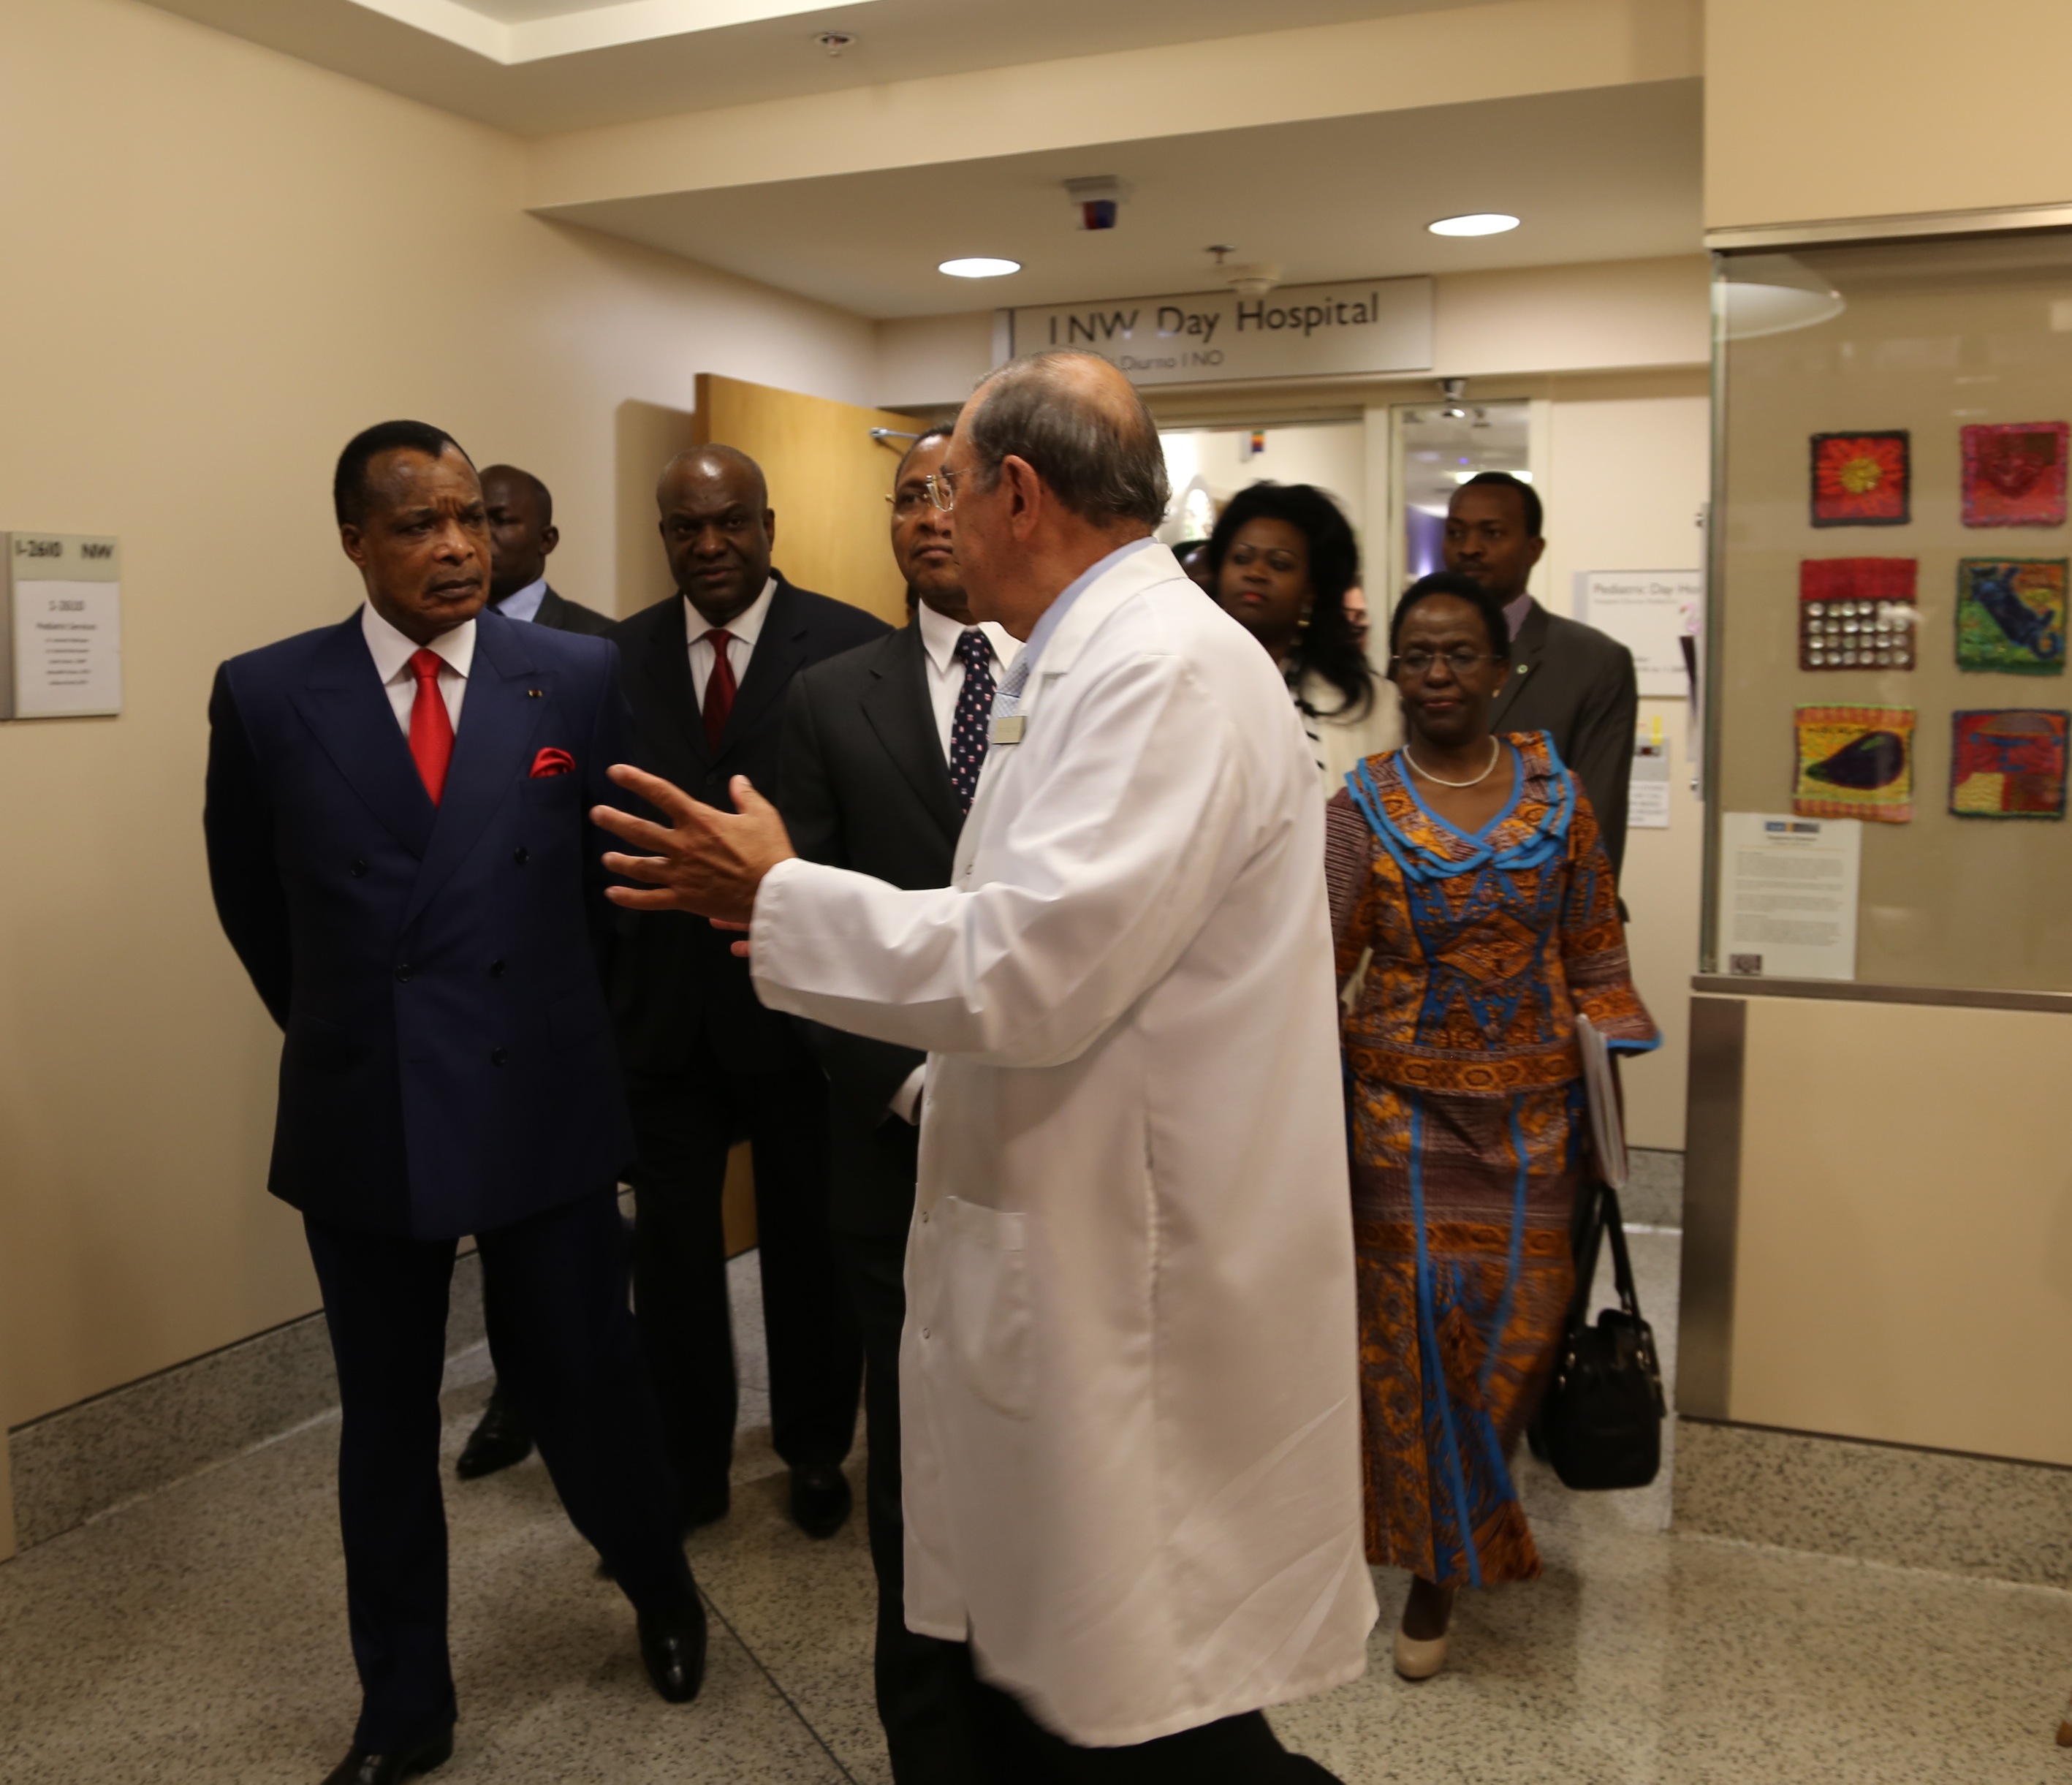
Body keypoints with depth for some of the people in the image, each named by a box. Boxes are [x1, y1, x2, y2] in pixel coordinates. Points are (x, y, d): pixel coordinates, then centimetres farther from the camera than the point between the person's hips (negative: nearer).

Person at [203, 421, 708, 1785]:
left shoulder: (578, 675, -3)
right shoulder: (267, 695, -2)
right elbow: (254, 908, 10)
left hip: (547, 1103, -1)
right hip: (362, 1119, 1)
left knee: (586, 1379, 9)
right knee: (387, 1421, 14)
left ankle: (663, 1591, 40)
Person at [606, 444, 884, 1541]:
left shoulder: (851, 647, -8)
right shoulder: (616, 657, 2)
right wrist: (605, 977, -5)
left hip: (800, 997, -2)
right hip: (664, 1001, 3)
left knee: (809, 1241, 15)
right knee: (671, 1242, 15)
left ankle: (815, 1451, 37)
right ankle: (686, 1464, 35)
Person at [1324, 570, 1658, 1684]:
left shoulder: (1554, 790, 3)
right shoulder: (1360, 808, -2)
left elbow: (1596, 951, 8)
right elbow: (1318, 963, -5)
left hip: (1531, 1109, 2)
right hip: (1406, 1107, -2)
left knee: (1516, 1325, 3)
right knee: (1416, 1326, 1)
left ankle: (1461, 1538, 28)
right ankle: (1435, 1561, 22)